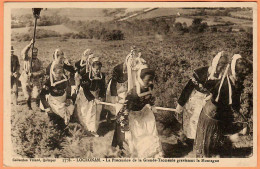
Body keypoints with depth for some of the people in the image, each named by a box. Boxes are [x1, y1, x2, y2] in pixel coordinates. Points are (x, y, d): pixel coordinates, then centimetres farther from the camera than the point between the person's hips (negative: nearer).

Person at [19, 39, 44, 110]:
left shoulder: (39, 62, 6)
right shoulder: (27, 58, -1)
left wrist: (33, 74, -20)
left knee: (36, 96, -9)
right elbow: (23, 52, -22)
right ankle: (29, 106, 35)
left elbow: (41, 71, -4)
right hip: (26, 80, -1)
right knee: (27, 97, 7)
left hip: (35, 81, 1)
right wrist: (30, 44, -32)